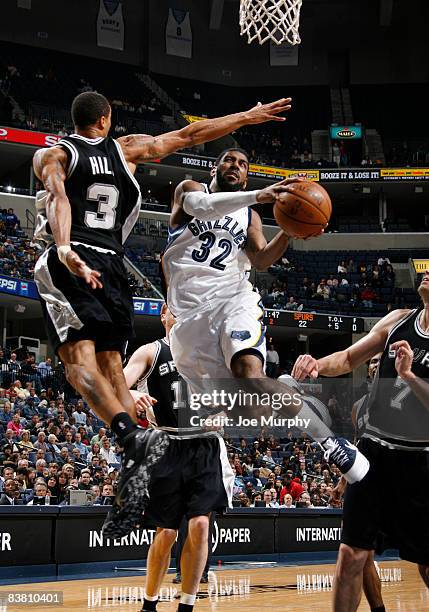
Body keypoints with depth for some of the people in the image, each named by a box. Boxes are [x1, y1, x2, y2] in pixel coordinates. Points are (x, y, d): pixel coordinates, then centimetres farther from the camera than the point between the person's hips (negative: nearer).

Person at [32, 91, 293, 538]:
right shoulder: (128, 149, 16)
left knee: (78, 356, -15)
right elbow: (190, 135, 21)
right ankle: (135, 467, -4)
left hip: (66, 262, -3)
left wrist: (65, 250, -28)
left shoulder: (51, 156, 8)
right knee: (110, 362, 9)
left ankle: (132, 436, -40)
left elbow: (57, 197, -13)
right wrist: (250, 116, 28)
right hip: (110, 265, 3)